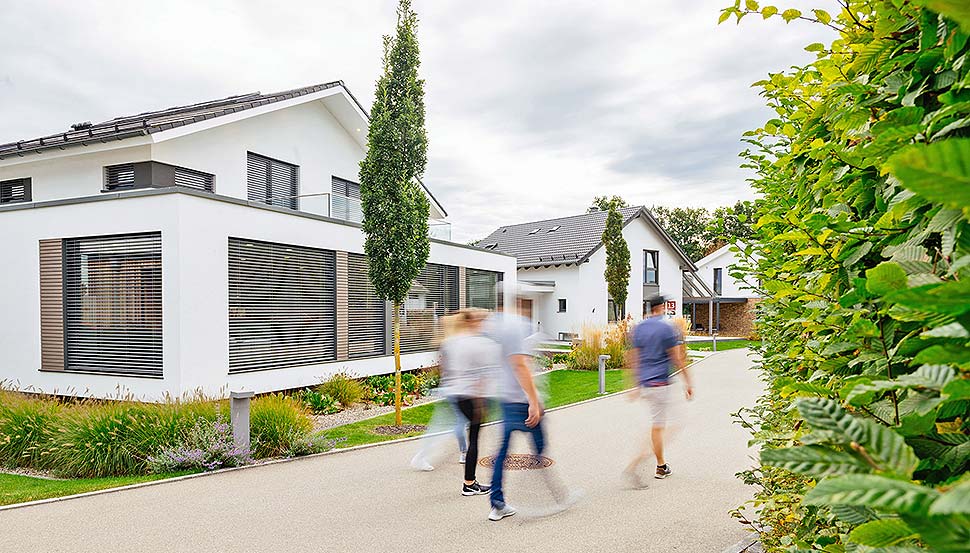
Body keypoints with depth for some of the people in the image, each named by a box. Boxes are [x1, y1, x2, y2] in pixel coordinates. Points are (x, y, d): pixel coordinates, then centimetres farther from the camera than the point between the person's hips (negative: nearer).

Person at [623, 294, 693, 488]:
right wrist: (688, 383, 0)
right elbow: (678, 359, -9)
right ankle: (634, 465, -13)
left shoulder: (637, 329, 8)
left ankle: (661, 466, 24)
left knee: (659, 424, 18)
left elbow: (632, 360, 10)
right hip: (660, 383, -7)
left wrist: (636, 386, 17)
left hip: (644, 384, 7)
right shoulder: (667, 328, -10)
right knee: (657, 427, -2)